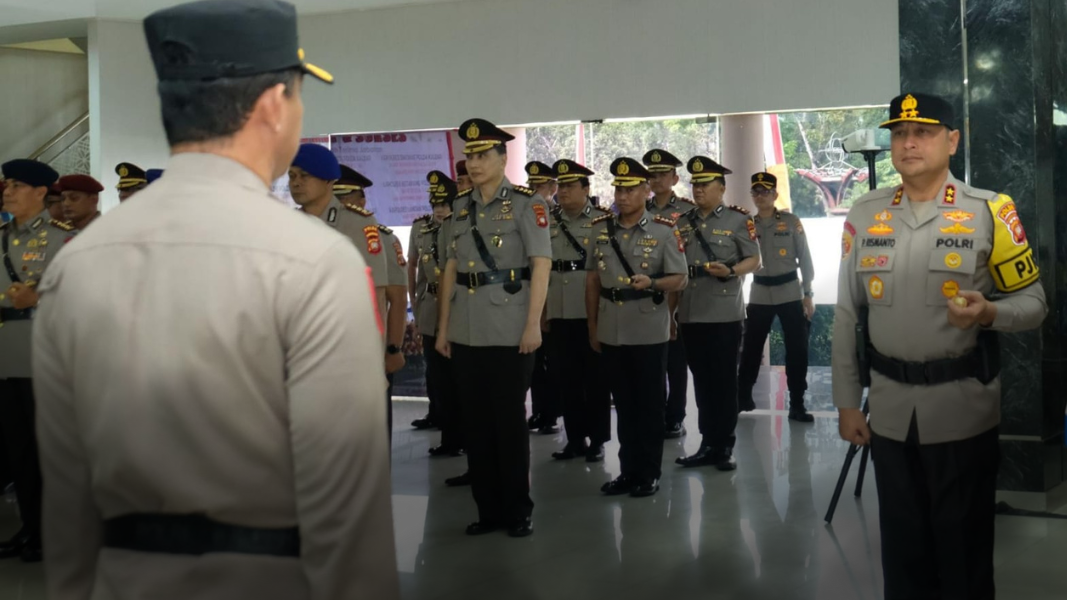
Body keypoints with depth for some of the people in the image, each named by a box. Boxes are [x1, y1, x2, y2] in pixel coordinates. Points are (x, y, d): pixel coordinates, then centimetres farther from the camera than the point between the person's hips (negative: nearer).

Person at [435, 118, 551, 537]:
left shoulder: (527, 203, -5)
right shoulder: (461, 208, 12)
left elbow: (541, 265, -10)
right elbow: (451, 269, 14)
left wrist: (533, 324, -16)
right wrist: (443, 326, 10)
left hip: (509, 330, -5)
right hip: (465, 331, 6)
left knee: (510, 420, 2)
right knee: (475, 421, 9)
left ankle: (518, 510, 14)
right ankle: (488, 509, 20)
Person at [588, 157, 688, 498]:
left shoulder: (664, 231, -6)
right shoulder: (599, 228, 6)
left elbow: (680, 279, -5)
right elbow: (592, 279, 11)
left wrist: (651, 283, -25)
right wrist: (592, 326, 10)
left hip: (649, 333, -4)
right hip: (611, 332, 4)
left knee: (649, 405, 5)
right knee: (623, 404, 11)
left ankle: (649, 474, 14)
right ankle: (628, 471, 20)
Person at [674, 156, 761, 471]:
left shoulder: (739, 219, -1)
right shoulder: (683, 222, 12)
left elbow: (754, 260, -4)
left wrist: (730, 271, -23)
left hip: (725, 314, -4)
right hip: (690, 314, 5)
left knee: (724, 383, 2)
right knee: (702, 383, 10)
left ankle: (724, 447, 11)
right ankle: (708, 444, 17)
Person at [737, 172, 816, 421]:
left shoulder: (791, 222, 0)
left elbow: (804, 259, 0)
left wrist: (808, 294, -3)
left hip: (790, 294, -1)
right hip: (759, 296, 2)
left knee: (797, 351, 1)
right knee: (750, 349, 8)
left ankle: (797, 405, 11)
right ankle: (742, 398, 24)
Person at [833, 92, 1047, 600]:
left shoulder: (989, 212, -5)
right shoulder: (864, 214, 4)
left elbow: (1033, 302, -1)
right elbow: (846, 315, 7)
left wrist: (987, 312, -24)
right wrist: (846, 403, 5)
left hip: (964, 409, -3)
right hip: (889, 409, 3)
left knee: (964, 545, 9)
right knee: (901, 544, 16)